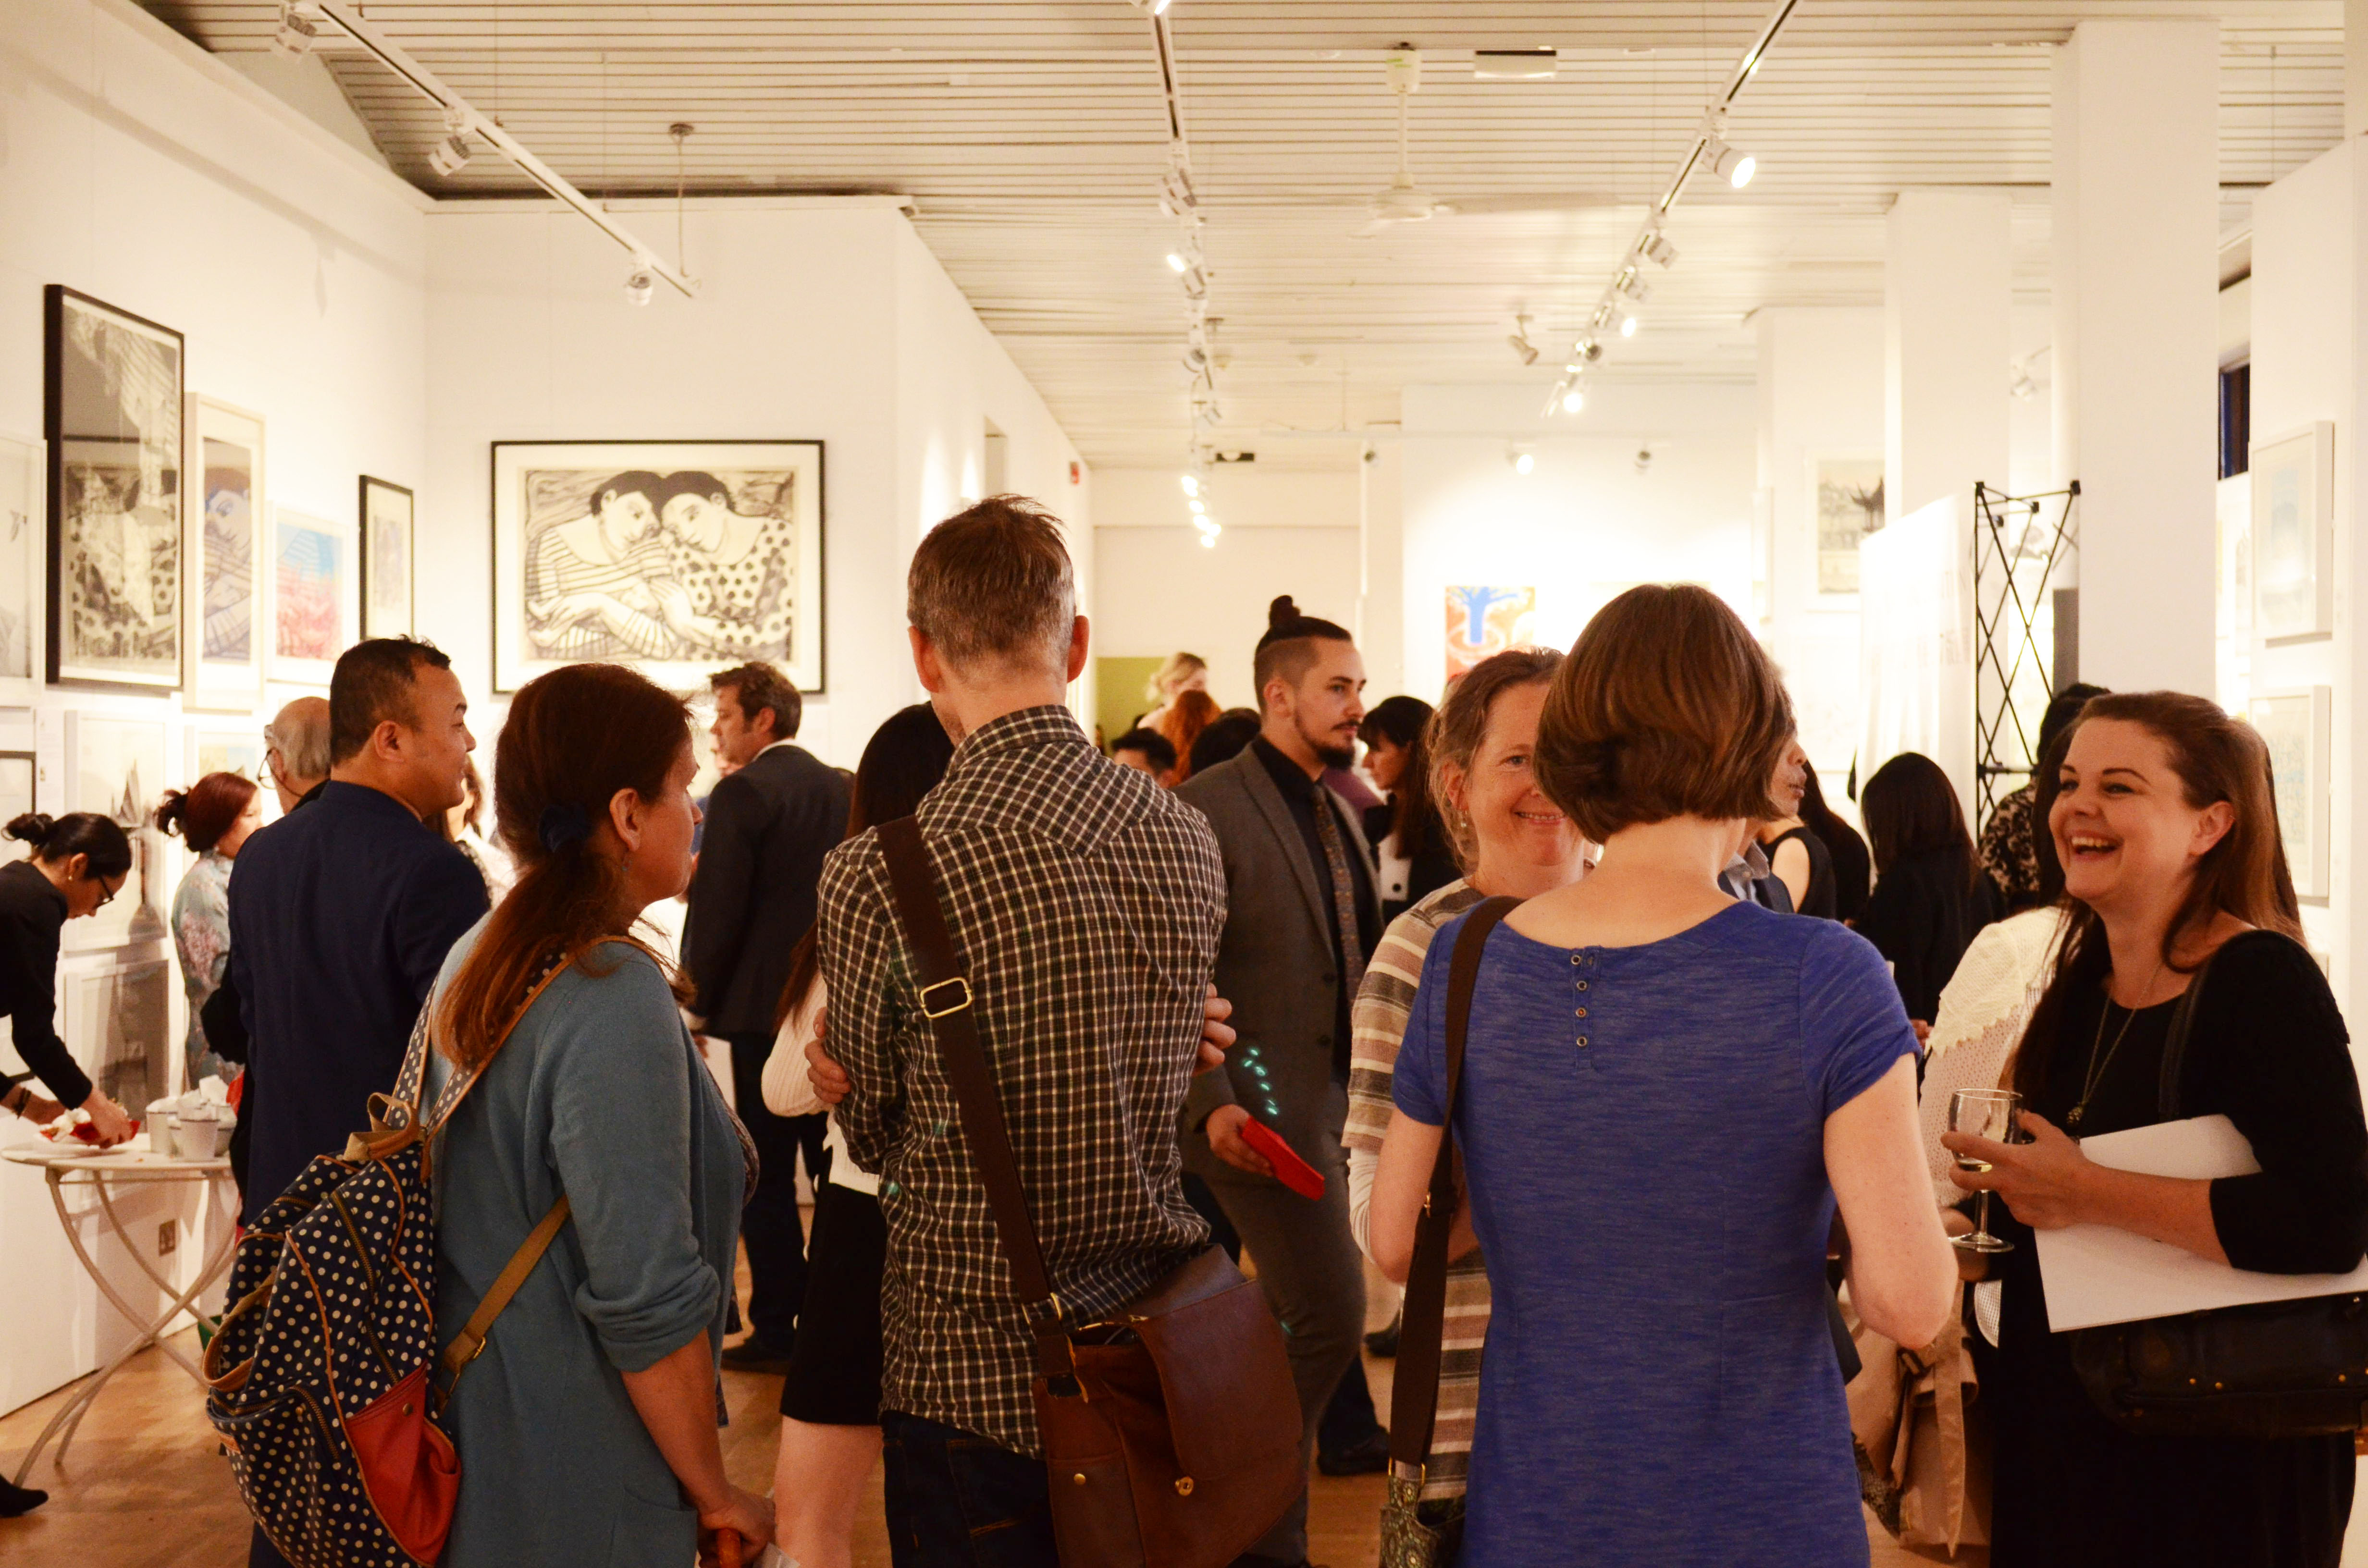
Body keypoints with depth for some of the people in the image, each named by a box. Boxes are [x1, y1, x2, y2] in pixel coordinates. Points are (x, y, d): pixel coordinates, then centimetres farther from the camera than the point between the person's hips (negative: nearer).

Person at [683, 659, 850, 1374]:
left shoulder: (743, 794, -13)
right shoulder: (843, 788, 7)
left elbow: (717, 911, -14)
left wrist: (701, 1001, -2)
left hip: (764, 1007, -6)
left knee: (767, 1175, 1)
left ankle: (777, 1329, 4)